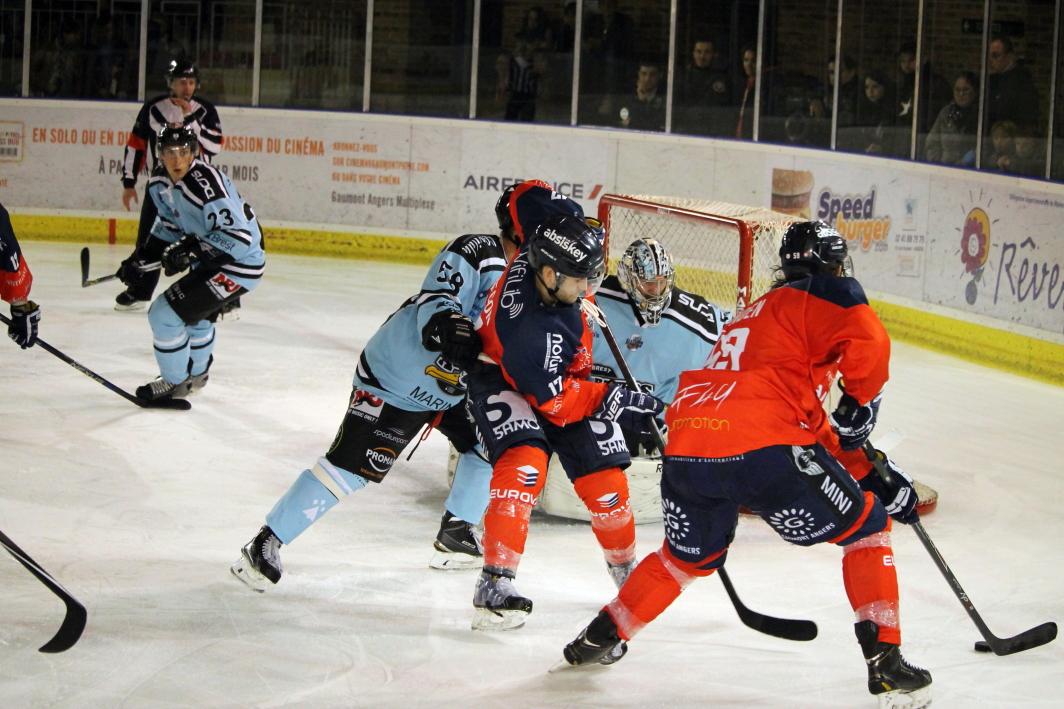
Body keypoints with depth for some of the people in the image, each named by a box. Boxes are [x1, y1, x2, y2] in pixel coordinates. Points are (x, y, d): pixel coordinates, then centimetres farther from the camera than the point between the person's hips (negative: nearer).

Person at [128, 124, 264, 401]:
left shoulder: (205, 186, -31)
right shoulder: (161, 182, -2)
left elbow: (239, 236, -33)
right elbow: (168, 227, 14)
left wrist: (191, 249, -32)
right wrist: (141, 259, 6)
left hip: (240, 264, -10)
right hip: (211, 261, 10)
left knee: (165, 313, -11)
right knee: (197, 312, 32)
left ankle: (175, 383, 9)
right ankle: (196, 374, 57)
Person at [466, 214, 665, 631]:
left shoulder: (544, 252, -24)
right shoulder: (529, 328, -40)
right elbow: (556, 402, -32)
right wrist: (615, 400, -30)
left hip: (564, 375, 7)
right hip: (504, 381, -7)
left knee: (605, 479, 3)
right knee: (525, 462, -33)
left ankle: (625, 567, 29)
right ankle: (495, 584, -30)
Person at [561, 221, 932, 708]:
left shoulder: (758, 314, 35)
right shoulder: (824, 296, 10)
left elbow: (814, 423, 35)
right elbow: (868, 342, -13)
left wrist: (870, 469, 32)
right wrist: (860, 406, 4)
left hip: (685, 449, 8)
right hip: (762, 447, -7)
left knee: (689, 557, 33)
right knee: (867, 527, 10)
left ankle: (599, 639, 36)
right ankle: (885, 660, 2)